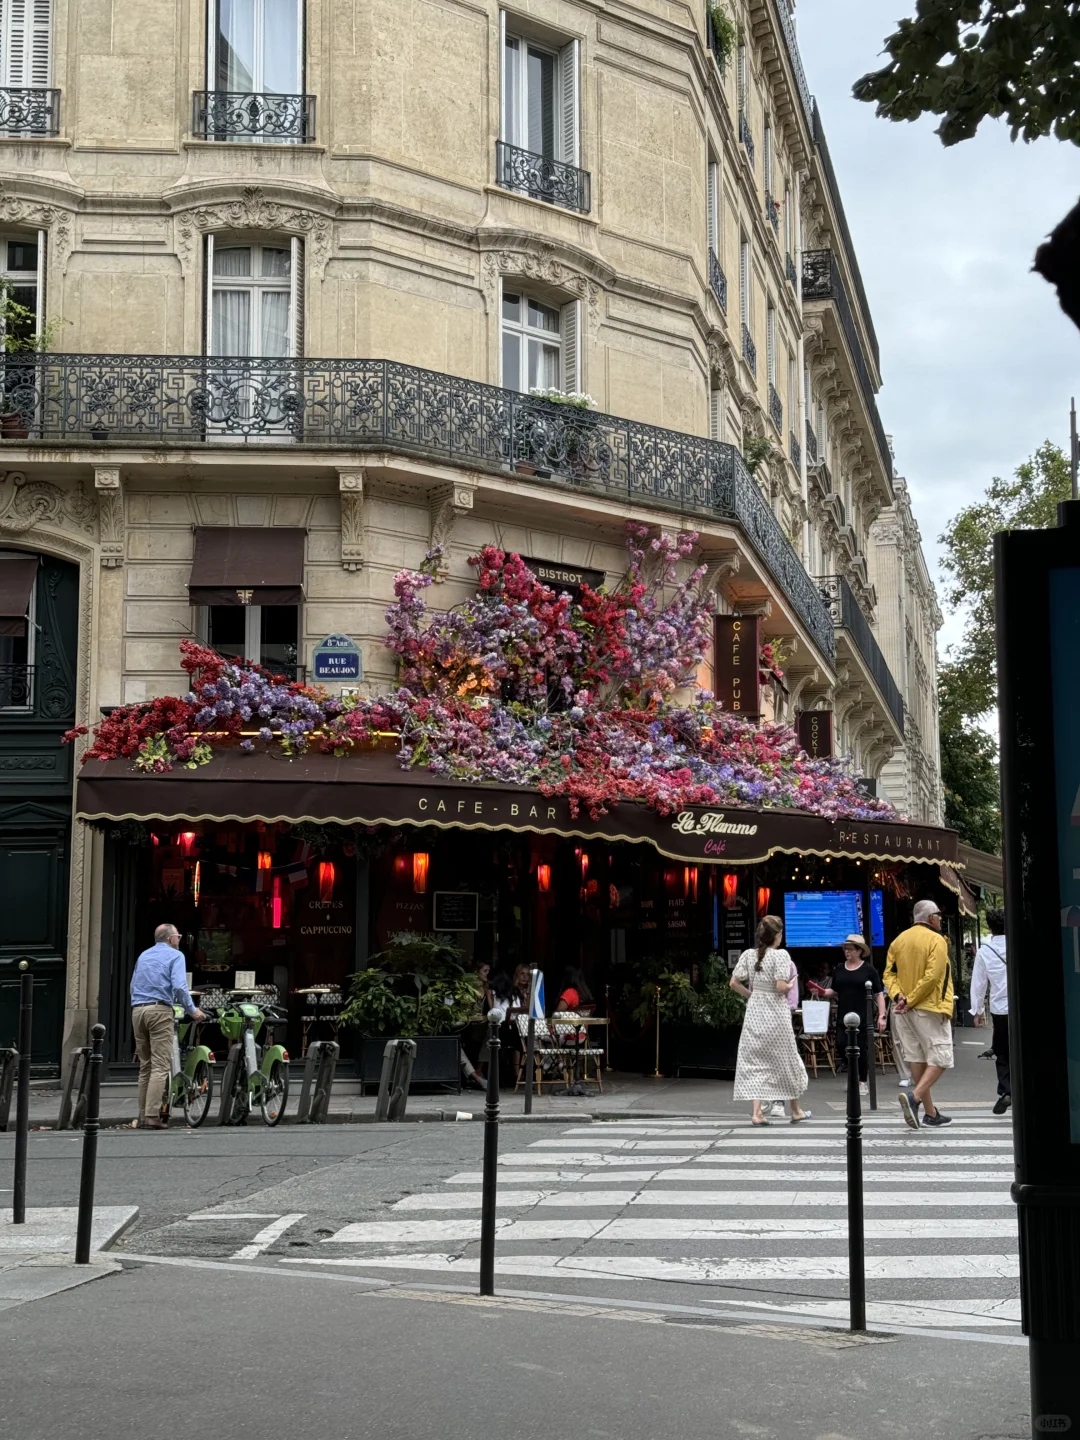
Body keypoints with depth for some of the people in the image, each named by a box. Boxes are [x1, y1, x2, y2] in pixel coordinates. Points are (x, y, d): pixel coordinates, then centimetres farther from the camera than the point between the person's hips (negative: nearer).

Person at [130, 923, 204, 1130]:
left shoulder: (143, 956, 22)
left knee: (145, 1066, 12)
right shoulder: (175, 955, 2)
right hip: (159, 1010, -7)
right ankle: (152, 1116, -16)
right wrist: (192, 1010, -2)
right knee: (160, 1066, -8)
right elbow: (179, 986, -11)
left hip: (137, 1010, 7)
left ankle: (144, 1115, 11)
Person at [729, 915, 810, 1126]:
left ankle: (756, 1112, -4)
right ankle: (796, 1110, 25)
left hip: (754, 1012, 4)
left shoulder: (748, 955, 2)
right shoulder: (780, 955, -13)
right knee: (786, 1060, 11)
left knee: (756, 1061, 6)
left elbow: (734, 983, 1)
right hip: (775, 1014, -4)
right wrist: (792, 985, 1)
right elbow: (781, 986, -20)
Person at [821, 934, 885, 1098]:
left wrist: (881, 1016, -10)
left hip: (863, 1017, -4)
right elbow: (834, 992, 16)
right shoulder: (839, 969, 11)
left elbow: (879, 994, -2)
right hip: (843, 1017, 4)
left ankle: (863, 1081, 15)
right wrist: (823, 992, -6)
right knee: (841, 1047, -5)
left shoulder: (869, 969, -2)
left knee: (862, 1050, 0)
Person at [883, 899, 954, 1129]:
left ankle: (930, 1112, 14)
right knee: (940, 1058, -2)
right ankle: (914, 1097, -22)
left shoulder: (899, 940, 11)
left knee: (917, 1058, 11)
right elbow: (932, 976, -18)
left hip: (904, 1012, 7)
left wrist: (898, 996, -6)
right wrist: (911, 1001, -15)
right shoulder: (936, 940, -9)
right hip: (929, 1009, -7)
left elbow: (889, 974, 5)